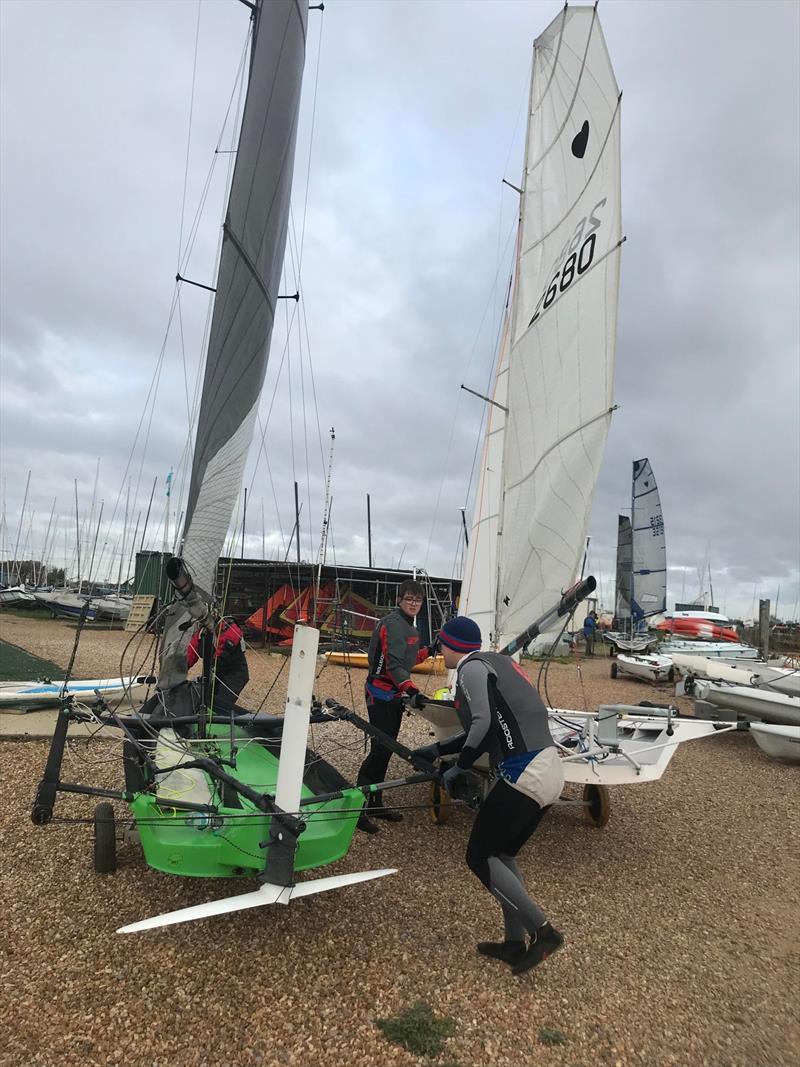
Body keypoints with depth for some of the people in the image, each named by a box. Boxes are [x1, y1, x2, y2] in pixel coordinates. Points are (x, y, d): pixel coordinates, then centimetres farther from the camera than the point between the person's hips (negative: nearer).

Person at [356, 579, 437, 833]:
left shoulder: (407, 625, 15)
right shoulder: (393, 624, -16)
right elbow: (393, 663, -27)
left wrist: (427, 651, 12)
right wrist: (409, 687, -39)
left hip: (394, 695, 10)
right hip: (381, 695, -10)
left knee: (386, 750, 14)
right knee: (379, 750, -10)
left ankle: (374, 804, 25)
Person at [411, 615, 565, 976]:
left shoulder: (471, 667, -7)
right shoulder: (496, 662, 18)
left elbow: (483, 723, -21)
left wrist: (459, 767, -7)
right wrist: (437, 749, 26)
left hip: (523, 775, -9)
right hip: (548, 770, 9)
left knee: (480, 857, 7)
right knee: (502, 854, 22)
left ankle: (542, 931, 8)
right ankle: (515, 943, 30)